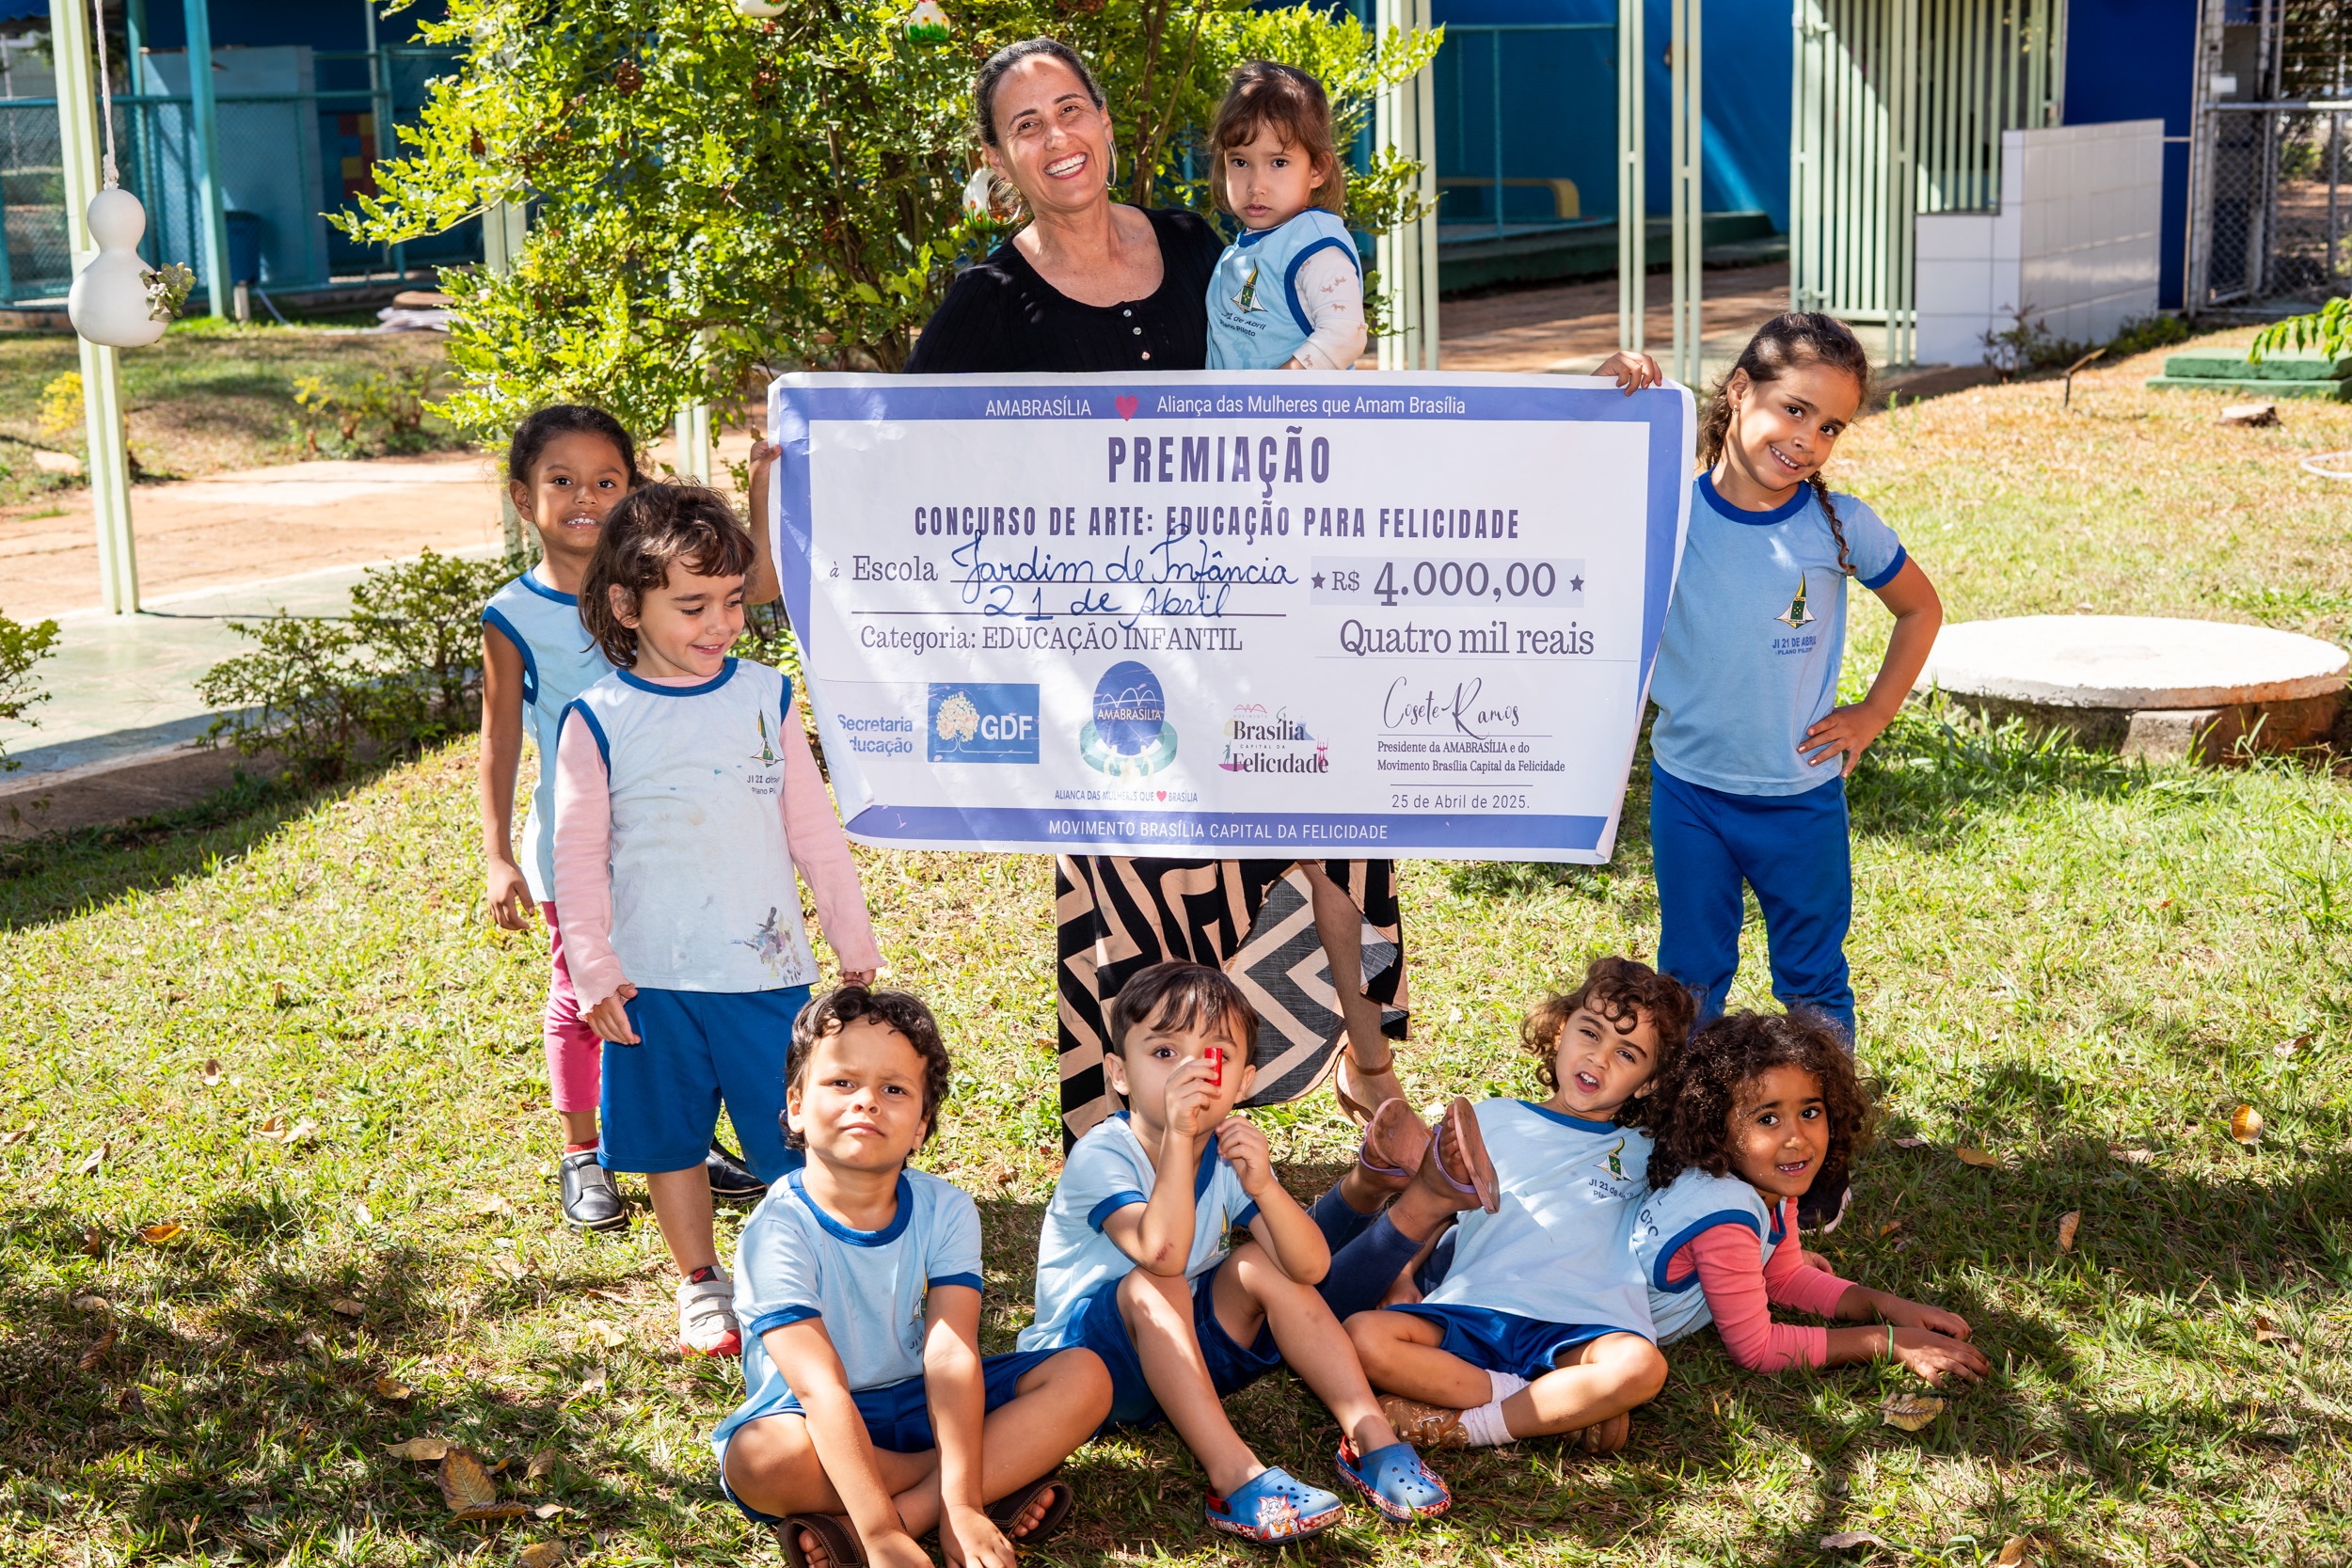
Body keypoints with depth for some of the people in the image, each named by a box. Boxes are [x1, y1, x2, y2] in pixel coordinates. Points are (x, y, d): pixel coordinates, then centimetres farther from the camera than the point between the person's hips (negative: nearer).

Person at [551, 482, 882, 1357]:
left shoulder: (765, 696, 1)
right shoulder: (599, 719, -5)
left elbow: (811, 827, 8)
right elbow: (578, 855, -2)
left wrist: (853, 938, 11)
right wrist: (593, 971, -6)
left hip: (764, 966, 1)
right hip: (651, 977, -1)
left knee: (795, 1134, 2)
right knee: (670, 1137, 12)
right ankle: (700, 1283, 30)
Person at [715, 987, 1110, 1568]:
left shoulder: (946, 1211, -10)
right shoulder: (778, 1230, -21)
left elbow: (951, 1355, -21)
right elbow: (821, 1388, -30)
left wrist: (961, 1510, -34)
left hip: (919, 1401, 4)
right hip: (825, 1423, -3)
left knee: (1085, 1377, -16)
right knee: (758, 1459, -38)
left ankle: (912, 1508, -27)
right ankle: (1006, 1473, -24)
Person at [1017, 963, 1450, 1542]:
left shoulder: (1229, 1149, -7)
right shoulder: (1100, 1155, -23)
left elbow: (1310, 1268, -16)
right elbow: (1162, 1254, -41)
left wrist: (1263, 1187, -33)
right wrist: (1177, 1136, -44)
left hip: (1182, 1353, 6)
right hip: (1087, 1353, -6)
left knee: (1261, 1266, -15)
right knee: (1151, 1287, -33)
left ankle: (1371, 1438, -15)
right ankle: (1235, 1477, -39)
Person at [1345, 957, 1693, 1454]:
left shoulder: (1642, 1152, 21)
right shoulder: (1491, 1121, 20)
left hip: (1571, 1329, 0)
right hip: (1470, 1314, 1)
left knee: (1640, 1366, -35)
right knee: (1364, 1336, -29)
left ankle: (1459, 1427, -25)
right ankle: (1561, 1406, -23)